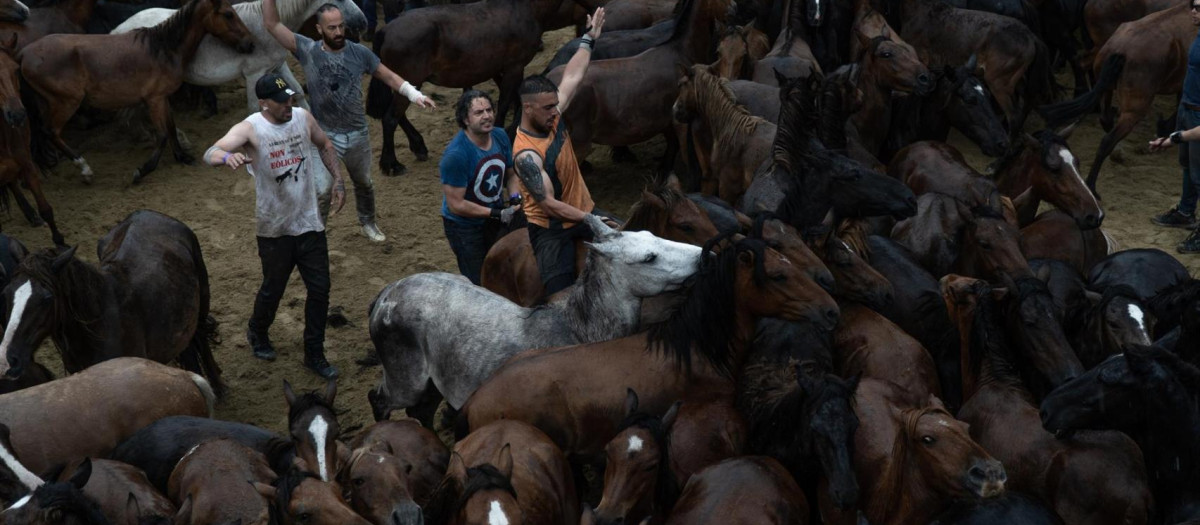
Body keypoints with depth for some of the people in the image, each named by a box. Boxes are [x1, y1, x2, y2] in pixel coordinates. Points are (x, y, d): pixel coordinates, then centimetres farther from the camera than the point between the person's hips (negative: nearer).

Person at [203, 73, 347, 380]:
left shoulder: (302, 118, -2)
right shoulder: (250, 128, -17)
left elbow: (325, 145, 18)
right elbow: (210, 154, -31)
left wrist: (338, 180, 10)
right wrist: (228, 156, -53)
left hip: (310, 223, 4)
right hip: (274, 228, -4)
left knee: (319, 289, 5)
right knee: (272, 290, 12)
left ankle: (314, 355, 21)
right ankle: (257, 334, 43)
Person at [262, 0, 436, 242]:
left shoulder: (359, 52, -9)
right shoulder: (307, 50, -14)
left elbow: (388, 76, 0)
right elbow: (272, 23, -18)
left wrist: (414, 95, -12)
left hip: (358, 135, 3)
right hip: (324, 137, -3)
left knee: (364, 184, 24)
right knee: (321, 192, -4)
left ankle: (368, 223, 50)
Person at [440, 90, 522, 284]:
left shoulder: (500, 137, -8)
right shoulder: (455, 155, -30)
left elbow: (510, 174, 9)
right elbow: (456, 205, -26)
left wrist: (515, 200, -12)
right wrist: (498, 214, -24)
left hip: (496, 219, 6)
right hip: (465, 227, -6)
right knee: (477, 283, 6)